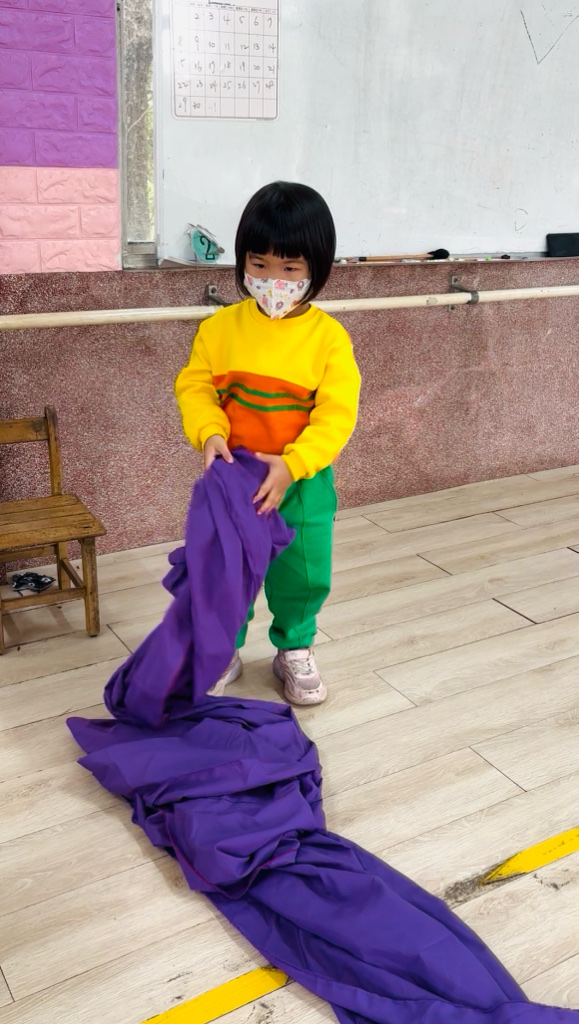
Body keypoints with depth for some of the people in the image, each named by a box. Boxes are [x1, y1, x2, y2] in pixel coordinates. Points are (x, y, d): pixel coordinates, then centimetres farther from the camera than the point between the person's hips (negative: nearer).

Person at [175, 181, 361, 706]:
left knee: (303, 574, 12)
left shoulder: (329, 337, -12)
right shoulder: (222, 327, -6)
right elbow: (195, 386, -2)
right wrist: (210, 433, -21)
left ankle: (294, 649, 39)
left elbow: (336, 415, -15)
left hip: (304, 481, -1)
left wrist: (290, 466, -26)